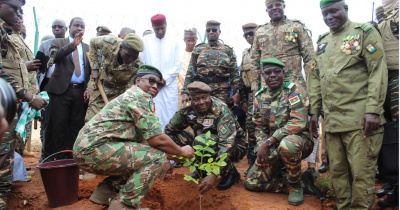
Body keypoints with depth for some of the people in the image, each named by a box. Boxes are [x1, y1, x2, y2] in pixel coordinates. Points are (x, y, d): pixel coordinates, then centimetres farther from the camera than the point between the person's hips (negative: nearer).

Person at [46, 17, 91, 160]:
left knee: (76, 125, 3)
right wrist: (73, 44, -19)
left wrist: (88, 89, 1)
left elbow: (90, 70, 14)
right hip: (61, 89, -2)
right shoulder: (58, 42, 11)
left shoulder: (87, 48, 18)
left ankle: (73, 158, 10)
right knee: (59, 126, -1)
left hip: (80, 92, 2)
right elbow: (54, 57, -10)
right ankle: (60, 158, 7)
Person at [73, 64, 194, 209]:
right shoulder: (140, 96, -9)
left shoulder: (130, 96, 22)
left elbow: (147, 139, 22)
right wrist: (182, 151, 2)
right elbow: (157, 140, -15)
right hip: (94, 149, -10)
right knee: (156, 156, -14)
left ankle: (104, 190, 17)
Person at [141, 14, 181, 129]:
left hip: (169, 85, 1)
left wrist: (165, 79, -6)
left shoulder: (173, 42, 8)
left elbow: (177, 66, 6)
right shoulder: (145, 41, 7)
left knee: (170, 117, -1)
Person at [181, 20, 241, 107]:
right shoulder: (198, 50, 14)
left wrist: (237, 92, -4)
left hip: (221, 93, -1)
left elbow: (235, 74, 6)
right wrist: (185, 92, 1)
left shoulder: (228, 50, 11)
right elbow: (190, 73, 10)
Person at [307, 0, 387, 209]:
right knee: (337, 170, 11)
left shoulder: (365, 32, 3)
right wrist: (314, 111, 12)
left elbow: (378, 72, -6)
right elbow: (314, 78, 18)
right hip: (332, 119, 5)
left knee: (361, 172, -1)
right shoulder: (322, 42, 19)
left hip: (359, 119, -5)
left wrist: (373, 110, -15)